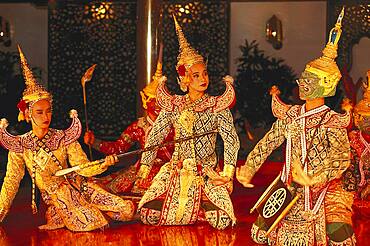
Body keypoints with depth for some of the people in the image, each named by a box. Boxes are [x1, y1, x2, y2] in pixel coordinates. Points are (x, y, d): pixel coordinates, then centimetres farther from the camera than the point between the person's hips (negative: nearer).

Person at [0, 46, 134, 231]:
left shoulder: (63, 138, -2)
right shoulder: (20, 145, -4)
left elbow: (83, 168, -6)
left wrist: (104, 164, -25)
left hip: (79, 188, 2)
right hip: (56, 198, -2)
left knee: (127, 210, -11)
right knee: (89, 224, -30)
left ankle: (90, 209, 12)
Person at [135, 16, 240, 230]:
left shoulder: (217, 106, -5)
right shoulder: (173, 106, 2)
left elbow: (231, 139, -13)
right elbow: (155, 136, 5)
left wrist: (228, 170, -23)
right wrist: (145, 165, 1)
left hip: (207, 173, -1)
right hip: (177, 169, 2)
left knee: (222, 221, -16)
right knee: (150, 216, -9)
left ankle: (202, 205, 19)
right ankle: (179, 207, 24)